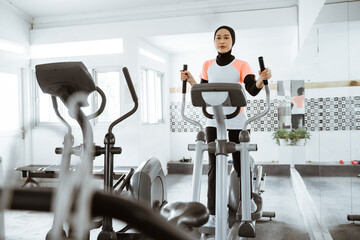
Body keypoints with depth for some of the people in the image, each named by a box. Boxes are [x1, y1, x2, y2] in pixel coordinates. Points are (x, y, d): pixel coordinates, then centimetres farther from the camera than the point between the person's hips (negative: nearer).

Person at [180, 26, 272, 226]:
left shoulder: (241, 65, 1)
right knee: (214, 168, -1)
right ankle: (213, 213, 6)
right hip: (213, 123, 2)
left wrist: (262, 79, -35)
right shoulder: (208, 66, 10)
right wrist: (190, 80, -7)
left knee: (240, 165, 9)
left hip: (237, 123, -2)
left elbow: (253, 90, -15)